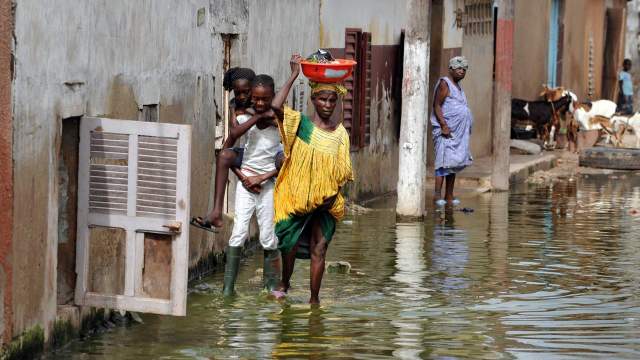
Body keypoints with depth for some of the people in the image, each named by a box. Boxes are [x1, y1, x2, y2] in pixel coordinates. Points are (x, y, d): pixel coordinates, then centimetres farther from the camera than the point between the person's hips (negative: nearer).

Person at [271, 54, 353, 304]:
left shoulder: (340, 132, 4)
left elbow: (342, 170, 7)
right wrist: (294, 75, -20)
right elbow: (276, 106, -24)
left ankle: (314, 298, 7)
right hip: (296, 196, -2)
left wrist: (335, 193, -9)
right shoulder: (300, 123, -6)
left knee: (319, 248, 0)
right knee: (290, 245, 7)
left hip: (324, 200, 2)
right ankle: (285, 284, 32)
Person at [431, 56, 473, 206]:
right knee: (445, 162, -15)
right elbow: (437, 106, -14)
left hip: (458, 132, 9)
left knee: (454, 164, 8)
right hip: (446, 131, -9)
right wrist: (444, 126, -22)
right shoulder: (444, 84, -8)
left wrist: (467, 131, 21)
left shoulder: (457, 86, 20)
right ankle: (437, 195, -17)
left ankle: (449, 196, 10)